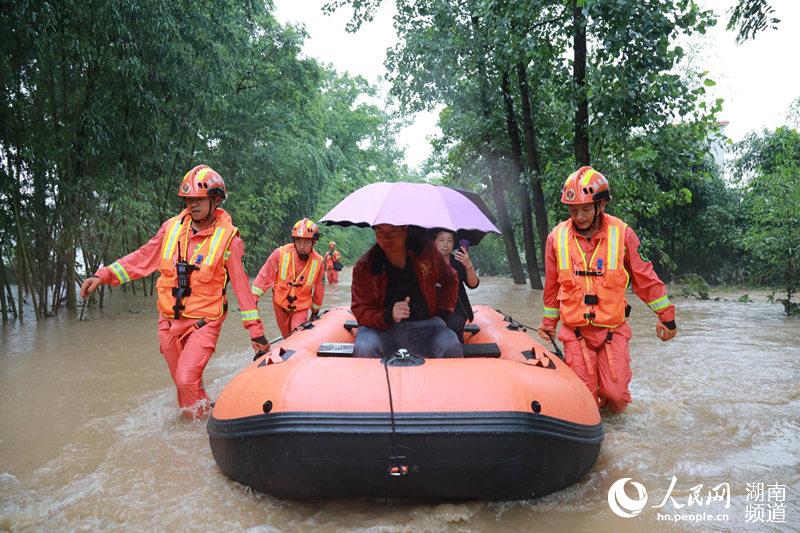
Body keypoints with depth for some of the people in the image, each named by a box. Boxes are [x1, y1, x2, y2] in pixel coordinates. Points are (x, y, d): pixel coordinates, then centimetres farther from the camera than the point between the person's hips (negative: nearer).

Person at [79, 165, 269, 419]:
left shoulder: (228, 238, -8)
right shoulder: (172, 227, 2)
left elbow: (241, 285, -6)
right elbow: (142, 258, 10)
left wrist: (255, 329, -7)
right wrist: (103, 275, 0)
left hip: (204, 323, -4)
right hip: (169, 321, 5)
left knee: (187, 380, -15)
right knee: (182, 382, 14)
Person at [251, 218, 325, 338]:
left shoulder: (318, 262, -17)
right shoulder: (281, 253, -22)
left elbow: (319, 289, -1)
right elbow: (265, 276, -11)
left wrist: (315, 310, 9)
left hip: (301, 306, -1)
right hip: (280, 303, 1)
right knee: (287, 337, 18)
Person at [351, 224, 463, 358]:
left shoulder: (425, 250, 2)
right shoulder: (364, 266, -5)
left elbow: (450, 280, 18)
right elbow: (360, 310, -6)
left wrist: (443, 313, 6)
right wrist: (389, 316, -25)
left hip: (424, 324, 2)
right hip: (382, 328, -1)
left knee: (452, 348, -27)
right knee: (364, 350, -33)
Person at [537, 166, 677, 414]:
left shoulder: (622, 234, -7)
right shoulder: (557, 237, -3)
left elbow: (645, 278, 3)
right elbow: (552, 286, 9)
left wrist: (666, 316, 7)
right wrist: (549, 322, 18)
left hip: (613, 330, -1)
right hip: (575, 332, 1)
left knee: (616, 396, -5)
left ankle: (610, 402, 30)